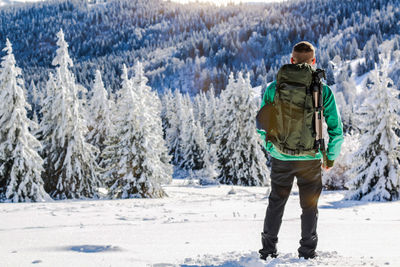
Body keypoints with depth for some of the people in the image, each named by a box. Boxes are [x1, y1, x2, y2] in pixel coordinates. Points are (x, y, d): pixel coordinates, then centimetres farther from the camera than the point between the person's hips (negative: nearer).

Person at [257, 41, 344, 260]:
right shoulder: (323, 90, -6)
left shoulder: (274, 87, -3)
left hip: (281, 157, 1)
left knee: (276, 203, 17)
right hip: (311, 158, -1)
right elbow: (336, 129, -4)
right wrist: (331, 157, 10)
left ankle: (268, 249, 19)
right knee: (309, 206, 13)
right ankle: (307, 251, 16)